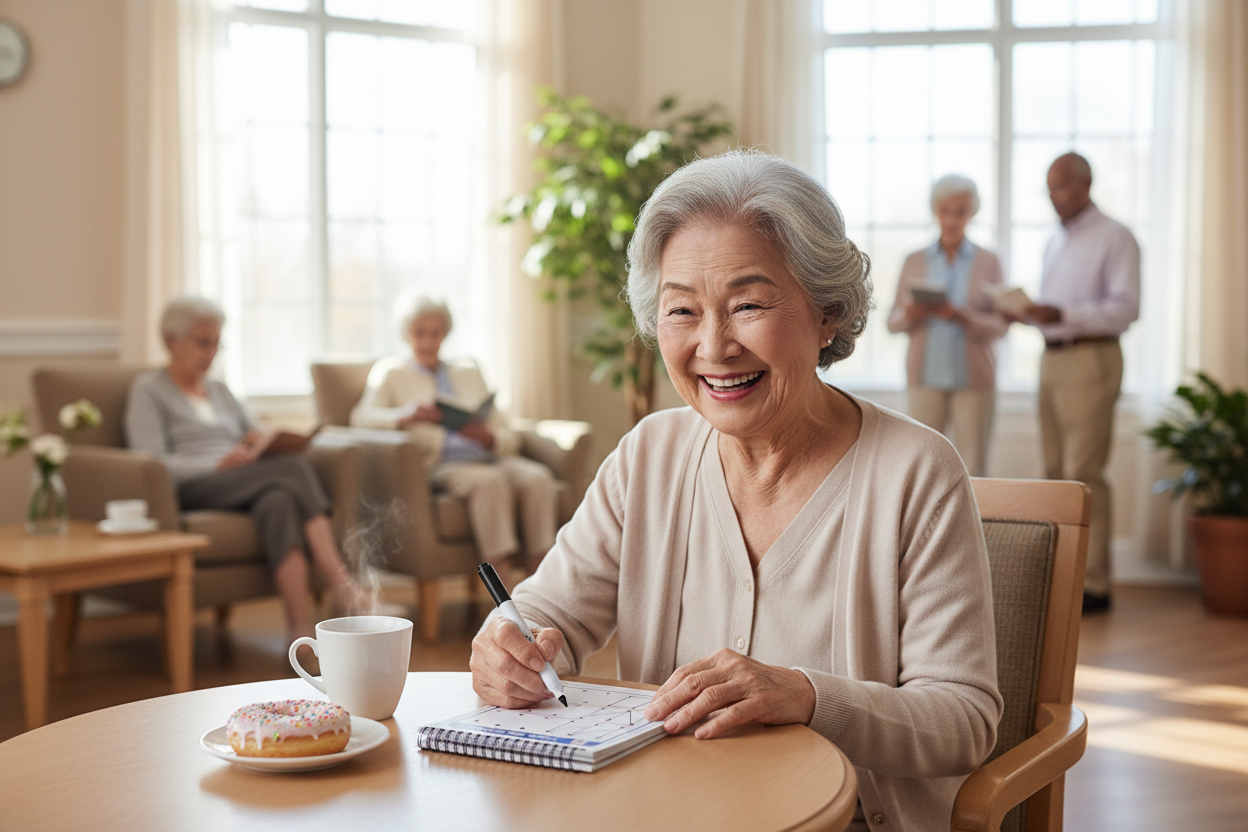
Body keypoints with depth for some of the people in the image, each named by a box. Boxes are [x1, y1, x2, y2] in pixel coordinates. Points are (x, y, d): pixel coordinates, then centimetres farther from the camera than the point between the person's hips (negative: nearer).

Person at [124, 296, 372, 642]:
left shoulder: (219, 390, 30)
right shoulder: (148, 390, 9)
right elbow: (153, 465, -5)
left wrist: (261, 442, 0)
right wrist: (218, 465, -18)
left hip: (242, 489, 5)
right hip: (190, 491, -5)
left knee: (278, 501, -36)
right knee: (295, 466, -31)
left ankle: (301, 627, -51)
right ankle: (339, 582, -41)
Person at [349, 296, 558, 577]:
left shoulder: (469, 374, 29)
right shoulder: (391, 372, 19)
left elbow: (509, 437, 21)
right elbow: (362, 417, -1)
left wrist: (488, 436, -5)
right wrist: (405, 415, -22)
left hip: (488, 457, 4)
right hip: (439, 464, -4)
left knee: (537, 477, -30)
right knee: (489, 480, -37)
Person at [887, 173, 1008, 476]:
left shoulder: (988, 262, 6)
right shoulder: (915, 261, 10)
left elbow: (1000, 324, -1)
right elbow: (893, 321, 7)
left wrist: (962, 317, -18)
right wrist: (909, 314, -15)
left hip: (973, 378, -1)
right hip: (926, 376, 1)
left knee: (971, 467, -3)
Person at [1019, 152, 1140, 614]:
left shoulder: (1115, 238, -4)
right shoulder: (1055, 241, 20)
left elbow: (1125, 309, -14)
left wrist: (1062, 315, -24)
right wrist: (1026, 313, 1)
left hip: (1090, 359, -8)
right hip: (1052, 358, 8)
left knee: (1083, 473, -10)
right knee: (1056, 471, 8)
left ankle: (1094, 584, -8)